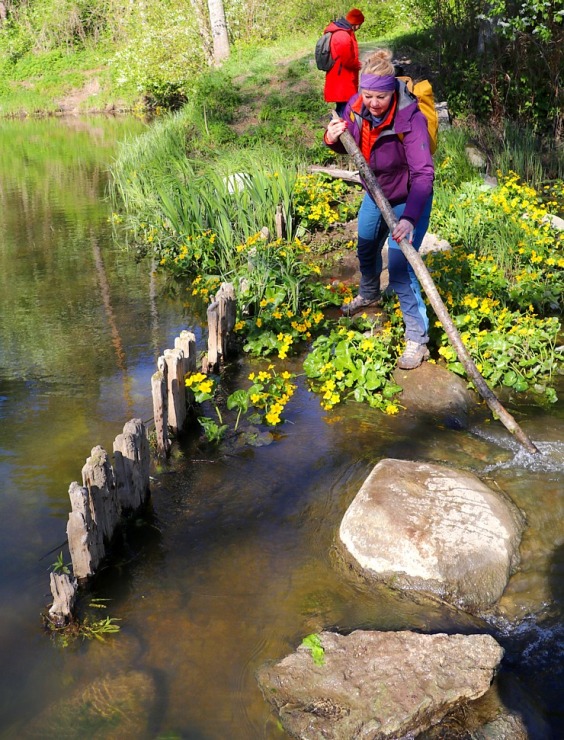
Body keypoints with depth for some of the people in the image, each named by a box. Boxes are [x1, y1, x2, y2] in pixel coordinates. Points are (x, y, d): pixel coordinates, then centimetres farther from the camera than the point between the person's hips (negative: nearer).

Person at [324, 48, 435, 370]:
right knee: (366, 249, 27)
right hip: (375, 194, 7)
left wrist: (409, 219, -51)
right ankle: (369, 295, 58)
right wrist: (333, 138, -24)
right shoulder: (357, 107, -16)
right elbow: (346, 145, 1)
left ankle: (418, 340, 2)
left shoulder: (410, 119, -33)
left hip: (408, 200, -7)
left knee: (400, 270, -11)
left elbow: (423, 173, -38)